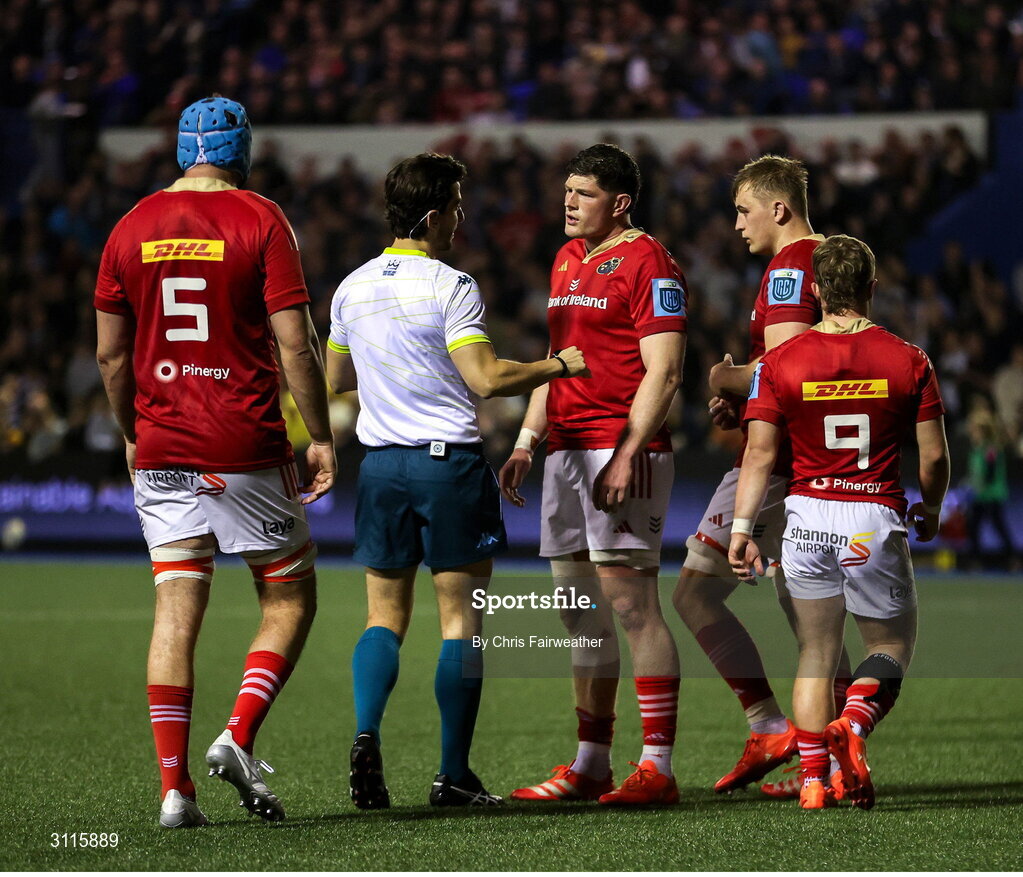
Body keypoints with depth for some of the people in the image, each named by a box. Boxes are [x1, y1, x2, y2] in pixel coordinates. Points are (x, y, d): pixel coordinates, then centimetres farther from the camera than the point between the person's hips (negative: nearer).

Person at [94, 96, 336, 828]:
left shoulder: (134, 228, 7)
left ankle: (175, 784, -4)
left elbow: (112, 352, 11)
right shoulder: (260, 222, -5)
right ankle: (239, 739, -7)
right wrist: (321, 437, -2)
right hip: (247, 448, -4)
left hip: (163, 449, 4)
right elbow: (294, 343, -9)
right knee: (289, 599, 11)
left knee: (177, 610, 3)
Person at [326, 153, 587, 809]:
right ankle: (454, 776, 1)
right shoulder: (450, 287, -12)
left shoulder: (353, 288, 7)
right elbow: (486, 379, -19)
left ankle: (366, 734, -13)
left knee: (385, 615, 10)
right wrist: (559, 366, -6)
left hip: (381, 463, 5)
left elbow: (335, 378, 18)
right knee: (461, 619, 2)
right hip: (449, 461, -5)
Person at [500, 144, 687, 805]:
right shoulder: (567, 260, 19)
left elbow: (663, 372, -14)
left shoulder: (647, 262, -8)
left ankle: (658, 769, -9)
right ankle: (591, 767, 16)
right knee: (581, 614, 11)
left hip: (623, 454, -9)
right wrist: (527, 441, 19)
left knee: (632, 606, -10)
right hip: (567, 451, 9)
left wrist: (626, 455, -20)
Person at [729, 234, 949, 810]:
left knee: (816, 655, 12)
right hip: (876, 522, -1)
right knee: (892, 647, 12)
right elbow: (934, 454, 0)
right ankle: (853, 725, -17)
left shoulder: (780, 362, -1)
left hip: (808, 519, 1)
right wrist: (931, 509, 18)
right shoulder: (908, 361, -2)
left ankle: (813, 778, 3)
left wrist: (742, 527, -3)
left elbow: (760, 452, -5)